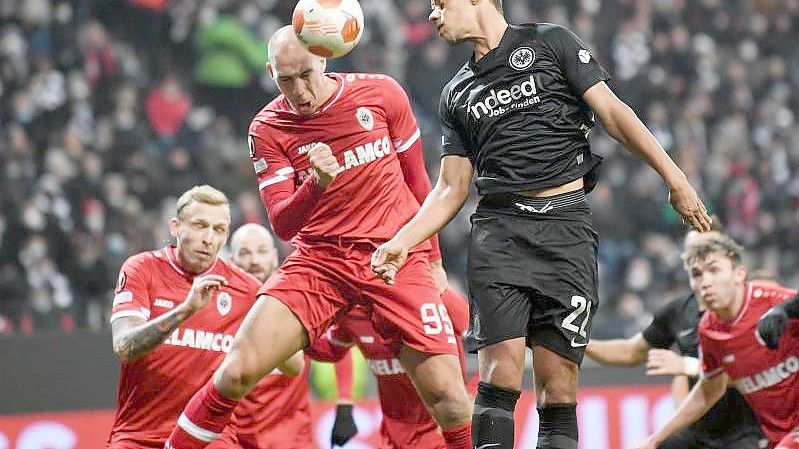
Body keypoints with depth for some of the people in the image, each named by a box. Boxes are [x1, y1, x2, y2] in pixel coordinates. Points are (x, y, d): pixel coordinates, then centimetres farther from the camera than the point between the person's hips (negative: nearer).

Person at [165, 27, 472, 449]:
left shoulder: (380, 93, -2)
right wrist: (316, 184, -29)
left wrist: (433, 259, 17)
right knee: (237, 371, -14)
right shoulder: (267, 129, -2)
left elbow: (417, 180, 12)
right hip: (319, 259, 0)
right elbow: (282, 224, -8)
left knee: (446, 394, -12)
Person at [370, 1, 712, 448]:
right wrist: (402, 242, 5)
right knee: (501, 373, -13)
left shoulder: (550, 42, 9)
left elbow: (612, 112, 4)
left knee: (558, 384, -8)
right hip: (499, 229, 3)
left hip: (566, 226, -2)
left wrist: (674, 176, -3)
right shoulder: (457, 94, 21)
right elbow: (452, 189, 20)